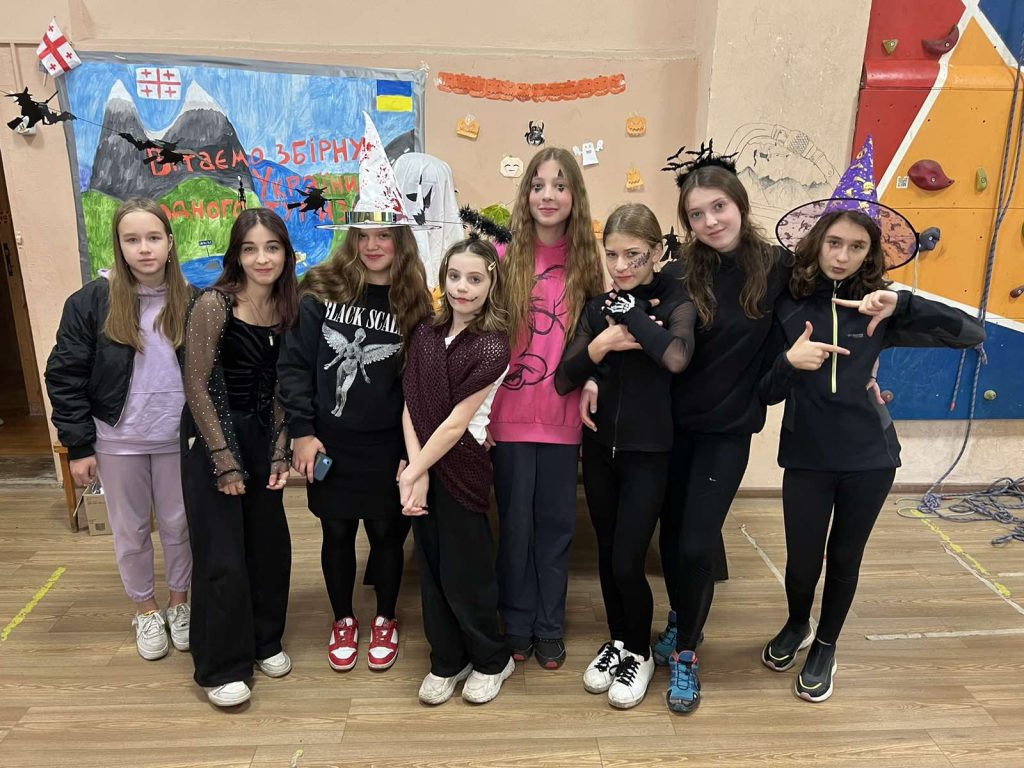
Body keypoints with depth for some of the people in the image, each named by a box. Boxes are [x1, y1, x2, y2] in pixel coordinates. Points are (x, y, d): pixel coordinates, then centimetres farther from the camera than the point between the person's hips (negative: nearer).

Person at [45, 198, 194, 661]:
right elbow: (64, 376, -5)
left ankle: (179, 603, 34)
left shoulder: (191, 302, -4)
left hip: (177, 439, 1)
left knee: (178, 525, 13)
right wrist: (79, 445, -6)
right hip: (117, 441, 0)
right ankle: (145, 611, 33)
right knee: (130, 531, 13)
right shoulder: (92, 301, -8)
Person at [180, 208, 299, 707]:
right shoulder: (213, 304, -15)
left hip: (261, 437, 5)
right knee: (222, 554, 1)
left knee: (269, 543, 11)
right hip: (211, 437, -5)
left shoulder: (287, 308, 2)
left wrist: (279, 453, 0)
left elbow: (280, 389, 6)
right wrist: (225, 460, -13)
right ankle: (221, 666, 20)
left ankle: (264, 640, 33)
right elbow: (196, 386, -14)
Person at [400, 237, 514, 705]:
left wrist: (412, 472, -11)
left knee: (464, 574, 6)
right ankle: (447, 661, 32)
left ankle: (491, 661, 29)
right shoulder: (426, 334, 3)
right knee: (432, 570, 14)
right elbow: (410, 406, -2)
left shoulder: (491, 347, -14)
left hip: (461, 472, -5)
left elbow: (455, 424, -15)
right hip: (423, 469, 5)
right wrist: (417, 472, -11)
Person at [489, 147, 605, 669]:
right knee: (516, 523, 10)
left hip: (563, 416, 2)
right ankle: (517, 624, 30)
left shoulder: (586, 261, 3)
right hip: (511, 415, -1)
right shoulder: (505, 258, -3)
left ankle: (549, 627, 30)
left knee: (556, 523, 12)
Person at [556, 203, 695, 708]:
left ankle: (640, 653, 24)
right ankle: (617, 640, 37)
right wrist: (600, 345, -20)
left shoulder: (675, 303, -8)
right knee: (607, 554, 14)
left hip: (648, 452, -4)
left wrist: (630, 310, -20)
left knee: (627, 563, -2)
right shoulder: (598, 307, 2)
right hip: (600, 445, 4)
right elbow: (563, 381, -4)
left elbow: (676, 357, -31)